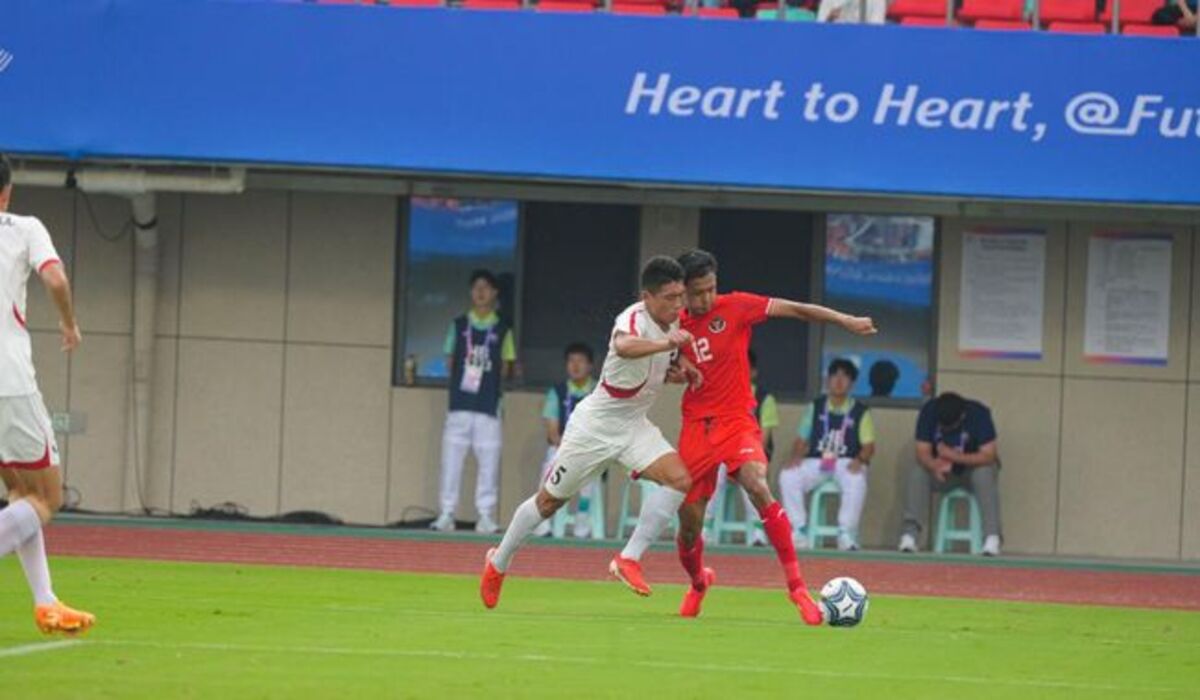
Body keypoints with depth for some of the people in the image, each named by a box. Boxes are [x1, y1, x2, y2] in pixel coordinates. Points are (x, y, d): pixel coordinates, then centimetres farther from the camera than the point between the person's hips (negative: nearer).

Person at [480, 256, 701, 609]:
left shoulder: (672, 320, -1)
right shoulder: (634, 319, -27)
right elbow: (623, 346, -54)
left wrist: (682, 370, -1)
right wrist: (666, 344, -68)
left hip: (634, 426, 6)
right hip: (596, 423, -6)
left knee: (678, 478, -19)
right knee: (549, 501, 9)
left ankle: (629, 560, -13)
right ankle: (498, 563, 32)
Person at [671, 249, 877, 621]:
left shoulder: (734, 307, -5)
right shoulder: (676, 325, 4)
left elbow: (793, 309, -7)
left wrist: (846, 321, -16)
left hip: (737, 420, -3)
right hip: (695, 427, 3)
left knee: (758, 488, -31)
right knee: (689, 523, 6)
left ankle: (796, 586, -28)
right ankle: (698, 583, 40)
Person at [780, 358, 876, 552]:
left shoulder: (861, 412, 8)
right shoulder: (815, 408, 15)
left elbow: (869, 445, 2)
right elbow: (801, 440, 14)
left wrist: (860, 460, -19)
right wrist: (796, 457, -7)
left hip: (847, 463, -2)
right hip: (816, 462, 2)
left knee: (856, 481, -38)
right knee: (787, 476, -26)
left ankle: (846, 534, -32)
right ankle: (798, 532, -24)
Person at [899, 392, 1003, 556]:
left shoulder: (979, 414, -24)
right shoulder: (928, 412, -18)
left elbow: (988, 456, -28)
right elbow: (922, 453, -19)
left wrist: (954, 456, -39)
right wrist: (935, 466, -41)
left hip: (974, 466, -2)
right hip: (943, 473, 2)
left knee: (984, 475, -36)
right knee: (917, 474, -27)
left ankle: (992, 538, -38)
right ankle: (910, 534, -30)